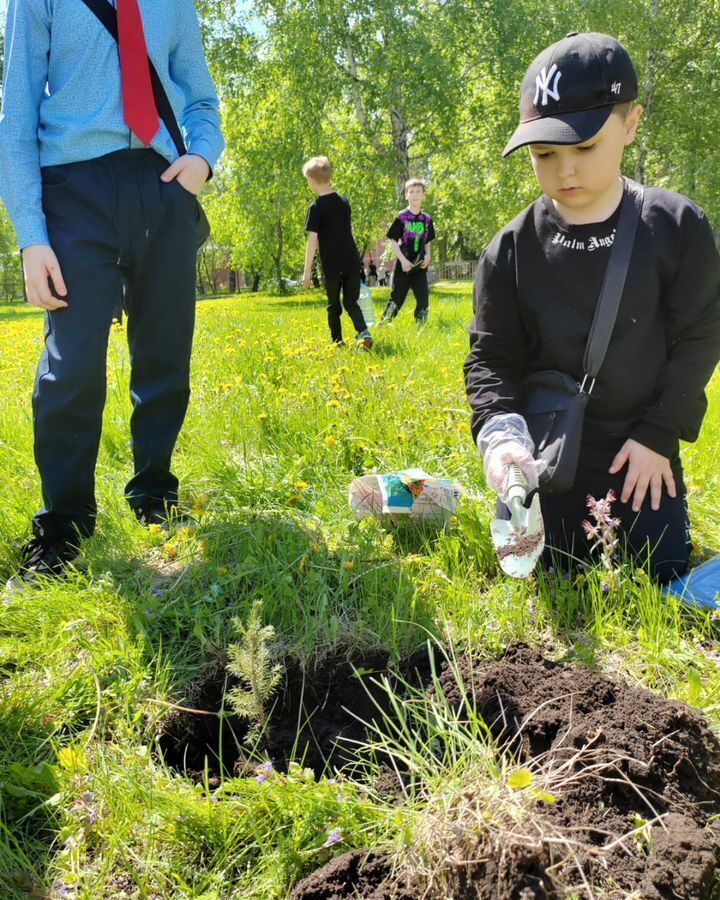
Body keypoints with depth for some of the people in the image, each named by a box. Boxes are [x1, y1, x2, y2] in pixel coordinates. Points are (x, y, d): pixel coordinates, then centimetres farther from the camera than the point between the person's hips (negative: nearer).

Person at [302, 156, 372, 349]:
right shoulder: (344, 202, 9)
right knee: (351, 302, 7)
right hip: (352, 262, 4)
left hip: (332, 266, -4)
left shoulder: (316, 208, -7)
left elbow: (312, 241, -11)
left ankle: (337, 341, 21)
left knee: (334, 305, 13)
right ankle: (364, 333, -16)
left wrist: (307, 272, -8)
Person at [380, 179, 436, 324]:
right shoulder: (401, 217, -5)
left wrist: (427, 256, -2)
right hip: (403, 266, -4)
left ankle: (421, 325, 14)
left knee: (423, 297, 3)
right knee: (397, 297, -3)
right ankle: (384, 323, 5)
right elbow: (393, 241, -5)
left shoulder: (427, 219, 7)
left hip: (420, 266, 4)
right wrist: (403, 260, -14)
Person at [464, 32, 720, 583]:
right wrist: (501, 433, -25)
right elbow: (490, 357, -7)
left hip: (641, 454, 0)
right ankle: (569, 533, 39)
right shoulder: (511, 250, -10)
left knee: (660, 580, 10)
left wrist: (658, 436, -10)